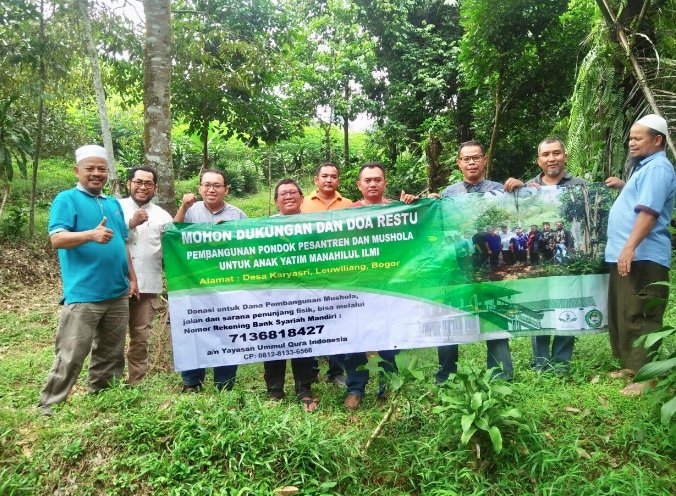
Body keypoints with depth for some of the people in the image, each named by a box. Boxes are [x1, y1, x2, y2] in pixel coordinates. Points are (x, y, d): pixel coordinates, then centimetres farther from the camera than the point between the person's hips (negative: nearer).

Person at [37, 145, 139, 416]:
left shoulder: (113, 203, 17)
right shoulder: (66, 199, -3)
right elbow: (57, 239, -16)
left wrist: (132, 278, 14)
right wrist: (91, 234, -33)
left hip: (118, 293, 7)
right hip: (83, 294, -7)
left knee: (111, 355, 14)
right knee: (70, 356, -4)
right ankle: (48, 405, 10)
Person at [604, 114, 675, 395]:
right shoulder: (644, 167, 21)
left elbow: (648, 211, -25)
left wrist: (630, 247, -32)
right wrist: (622, 186, 25)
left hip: (643, 258, -11)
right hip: (626, 256, 11)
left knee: (639, 318, -9)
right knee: (622, 316, 16)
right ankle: (631, 366, 26)